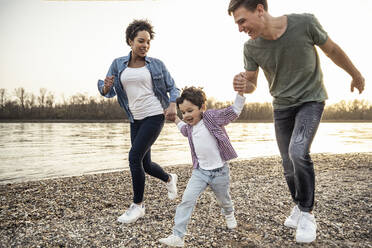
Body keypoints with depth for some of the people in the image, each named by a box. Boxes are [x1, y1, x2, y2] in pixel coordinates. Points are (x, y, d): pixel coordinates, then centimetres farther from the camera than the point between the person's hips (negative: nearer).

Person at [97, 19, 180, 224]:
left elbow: (172, 87, 3)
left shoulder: (156, 65, 0)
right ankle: (169, 179, 41)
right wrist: (106, 86, -18)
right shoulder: (118, 64, 6)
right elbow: (107, 92, 6)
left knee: (135, 157, -13)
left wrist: (173, 105, -16)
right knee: (144, 164, 9)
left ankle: (138, 206, 5)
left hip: (155, 116, -4)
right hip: (136, 119, 4)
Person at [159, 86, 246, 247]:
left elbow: (234, 111, -17)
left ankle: (228, 213, 57)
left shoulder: (213, 117, -13)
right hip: (200, 171, 4)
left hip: (219, 171, -3)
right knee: (187, 200, -11)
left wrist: (240, 92, -28)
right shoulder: (189, 127, 4)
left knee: (223, 200, 20)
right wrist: (176, 120, 27)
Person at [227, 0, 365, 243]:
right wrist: (242, 84, -26)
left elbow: (332, 50, -3)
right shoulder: (251, 47, -14)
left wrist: (356, 74, 12)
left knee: (298, 152, -24)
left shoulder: (305, 23, -21)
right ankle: (299, 206, 33)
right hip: (282, 106, 3)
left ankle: (307, 214, -3)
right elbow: (251, 84, -1)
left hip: (311, 100, -3)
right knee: (290, 165, 7)